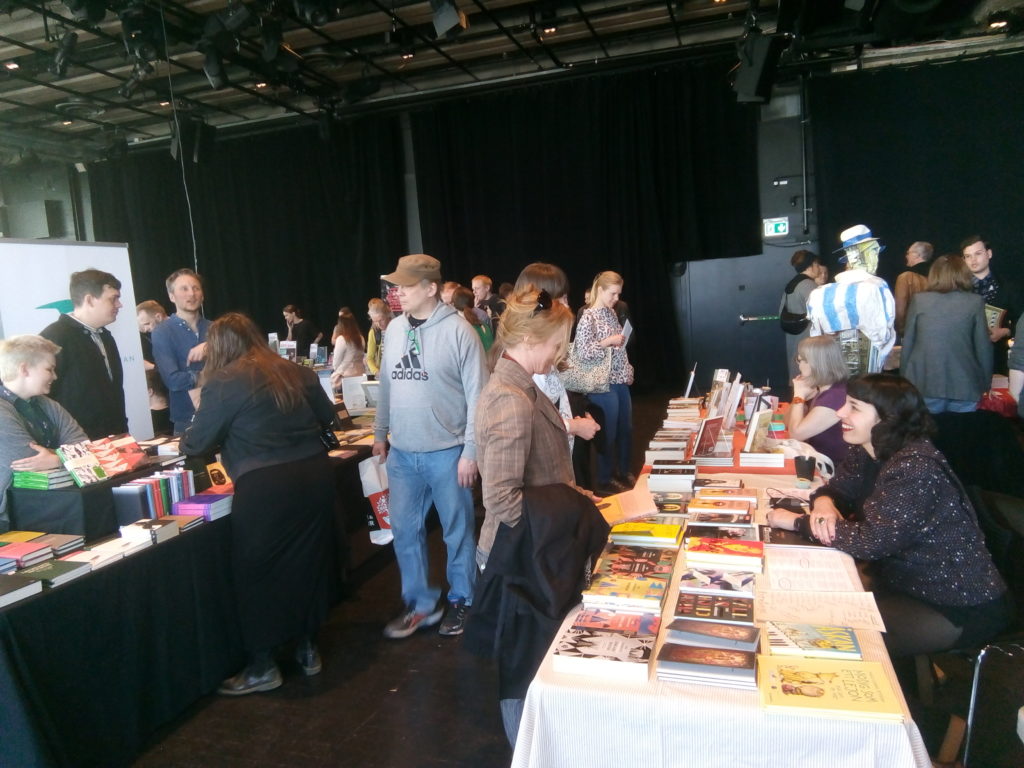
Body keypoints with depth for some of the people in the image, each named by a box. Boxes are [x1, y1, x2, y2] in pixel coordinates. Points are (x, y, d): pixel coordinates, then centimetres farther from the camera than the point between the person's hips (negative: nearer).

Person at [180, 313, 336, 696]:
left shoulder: (223, 383, -4)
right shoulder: (296, 372, 11)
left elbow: (195, 445, 3)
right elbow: (327, 417, 21)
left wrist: (184, 442, 26)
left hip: (265, 487, -5)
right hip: (315, 473, 6)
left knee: (257, 573, 11)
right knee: (308, 561, 18)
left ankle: (263, 667, 22)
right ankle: (307, 649, 32)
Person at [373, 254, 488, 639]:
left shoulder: (458, 331, -12)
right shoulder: (394, 328, 5)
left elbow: (477, 395, -12)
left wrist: (470, 451, -13)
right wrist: (380, 433, 16)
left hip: (447, 453, -5)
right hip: (402, 453, 5)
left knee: (457, 530, 10)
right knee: (405, 529, 12)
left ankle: (462, 600, 30)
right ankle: (419, 603, 29)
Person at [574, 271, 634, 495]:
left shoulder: (611, 313, 11)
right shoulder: (588, 317, -14)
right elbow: (582, 352, -21)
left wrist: (627, 369, 13)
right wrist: (608, 341, -22)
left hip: (620, 381, 8)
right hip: (604, 384, -8)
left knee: (626, 429, 16)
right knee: (608, 433, 3)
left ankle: (623, 472, 32)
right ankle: (604, 481, 17)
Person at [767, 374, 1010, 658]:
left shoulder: (916, 468, -27)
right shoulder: (865, 453, 0)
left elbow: (871, 541, -31)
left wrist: (796, 522, -25)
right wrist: (823, 503, -19)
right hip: (906, 583, 8)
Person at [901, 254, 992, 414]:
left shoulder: (919, 300, 0)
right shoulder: (975, 302, -1)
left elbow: (907, 343, 2)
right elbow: (983, 347, 0)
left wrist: (904, 379, 10)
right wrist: (985, 383, 10)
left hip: (923, 383, 1)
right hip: (964, 385, 0)